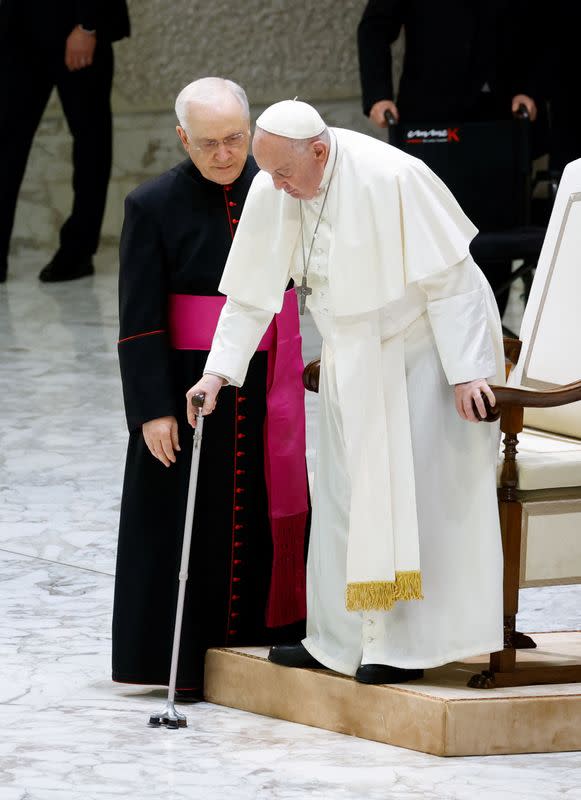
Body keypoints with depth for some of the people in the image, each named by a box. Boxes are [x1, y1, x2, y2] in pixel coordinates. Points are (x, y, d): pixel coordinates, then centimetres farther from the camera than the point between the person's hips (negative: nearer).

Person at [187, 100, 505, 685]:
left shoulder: (390, 179, -27)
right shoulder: (271, 192, -9)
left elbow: (448, 278, -22)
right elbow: (252, 291, 0)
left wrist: (466, 370, -22)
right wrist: (221, 369, -8)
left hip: (426, 345, -6)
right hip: (355, 359, 7)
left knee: (414, 488, -9)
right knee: (347, 494, 6)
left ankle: (407, 644, -6)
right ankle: (343, 639, 13)